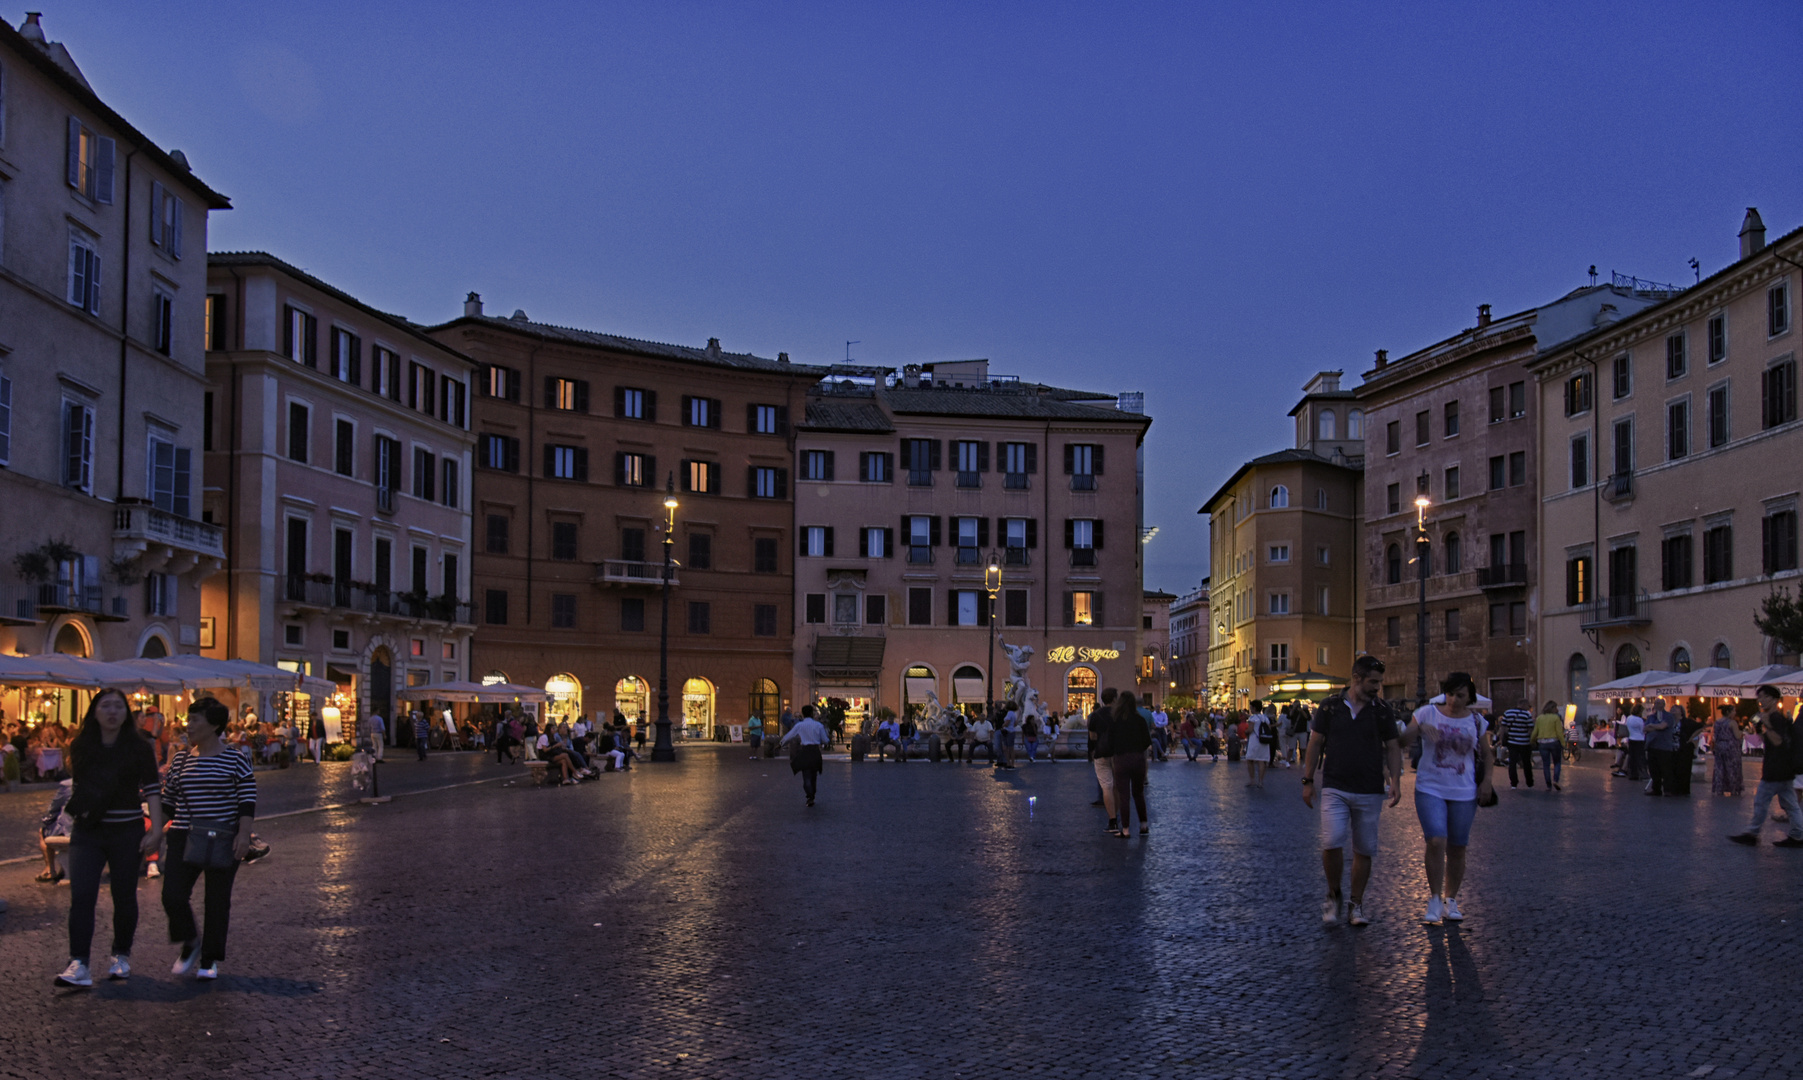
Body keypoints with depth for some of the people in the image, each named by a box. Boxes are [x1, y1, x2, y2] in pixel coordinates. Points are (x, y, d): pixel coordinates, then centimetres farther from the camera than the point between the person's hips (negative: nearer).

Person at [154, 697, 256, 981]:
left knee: (218, 900, 3)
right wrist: (156, 830, 8)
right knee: (172, 896, -9)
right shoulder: (180, 760, 10)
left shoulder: (235, 760, -4)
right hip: (184, 838, 3)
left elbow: (248, 799, -5)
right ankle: (190, 943, 18)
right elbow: (167, 801, 18)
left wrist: (244, 834, -15)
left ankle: (209, 960, 18)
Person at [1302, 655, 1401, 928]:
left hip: (1370, 793, 2)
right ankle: (1333, 894, 8)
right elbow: (1315, 744, 6)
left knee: (1364, 850, 5)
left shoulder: (1382, 711, 5)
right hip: (1335, 789, -2)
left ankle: (1356, 905, 19)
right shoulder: (1330, 707, 1)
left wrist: (1395, 780, -6)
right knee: (1332, 843, -16)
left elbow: (1392, 748, 8)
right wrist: (1308, 780, 3)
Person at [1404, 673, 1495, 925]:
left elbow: (1487, 755, 16)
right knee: (1436, 841, -17)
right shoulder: (1428, 713, -2)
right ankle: (1435, 899, -3)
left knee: (1457, 848, 6)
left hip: (1464, 793, 2)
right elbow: (1405, 739, -5)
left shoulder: (1476, 722, 5)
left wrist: (1486, 780, 2)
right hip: (1430, 789, -2)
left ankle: (1451, 900, 23)